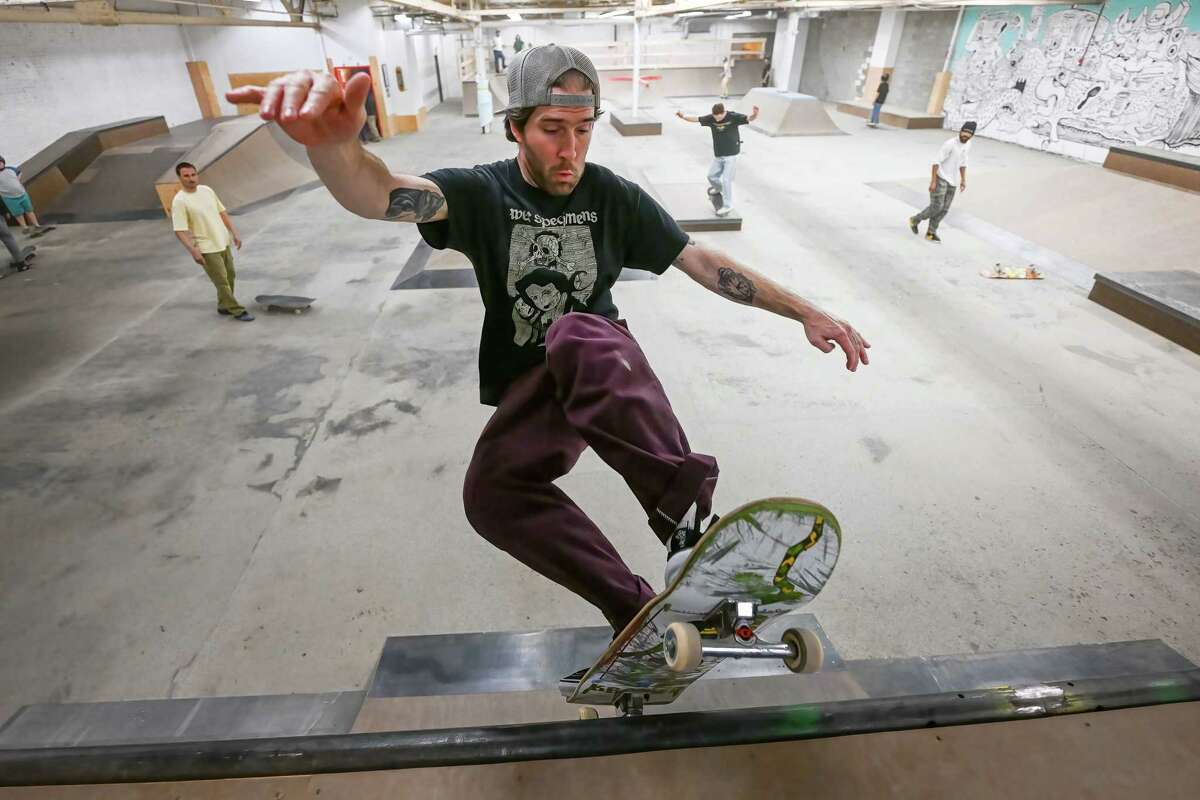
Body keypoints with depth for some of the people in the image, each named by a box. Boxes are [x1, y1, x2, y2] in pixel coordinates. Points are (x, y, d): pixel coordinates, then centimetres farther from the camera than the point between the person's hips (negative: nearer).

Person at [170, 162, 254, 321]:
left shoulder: (207, 190, 4)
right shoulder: (179, 201, -16)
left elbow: (222, 213, 13)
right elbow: (180, 231, -18)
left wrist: (234, 233, 8)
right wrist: (193, 251, -27)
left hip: (223, 242, 7)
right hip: (207, 249, -7)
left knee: (230, 276, 16)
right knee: (222, 281, -3)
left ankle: (224, 307, 32)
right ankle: (238, 311, 6)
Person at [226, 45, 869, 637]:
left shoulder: (614, 197, -1)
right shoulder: (480, 194, -4)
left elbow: (704, 263, 1)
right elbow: (379, 196, -23)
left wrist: (806, 313, -2)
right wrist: (332, 145, -48)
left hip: (602, 360, -1)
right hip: (529, 389, 1)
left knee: (572, 337, -36)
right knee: (491, 493, -27)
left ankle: (688, 516, -34)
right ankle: (639, 610, -17)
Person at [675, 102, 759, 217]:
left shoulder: (733, 117, -15)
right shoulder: (711, 118, -6)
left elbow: (749, 119, -23)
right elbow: (696, 119, -7)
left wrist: (754, 114, -45)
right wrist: (684, 117, -22)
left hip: (731, 155, -5)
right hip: (718, 155, 5)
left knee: (726, 180, -6)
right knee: (711, 176, 14)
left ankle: (727, 206, 5)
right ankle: (718, 188, 49)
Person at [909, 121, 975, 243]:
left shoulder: (968, 144, 6)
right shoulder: (950, 143, -19)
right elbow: (936, 161, -20)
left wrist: (963, 180, 15)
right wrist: (933, 181, -23)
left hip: (952, 181, 7)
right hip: (940, 178, -7)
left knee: (944, 209, 4)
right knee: (936, 206, -11)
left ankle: (930, 233, 12)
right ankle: (915, 220, 13)